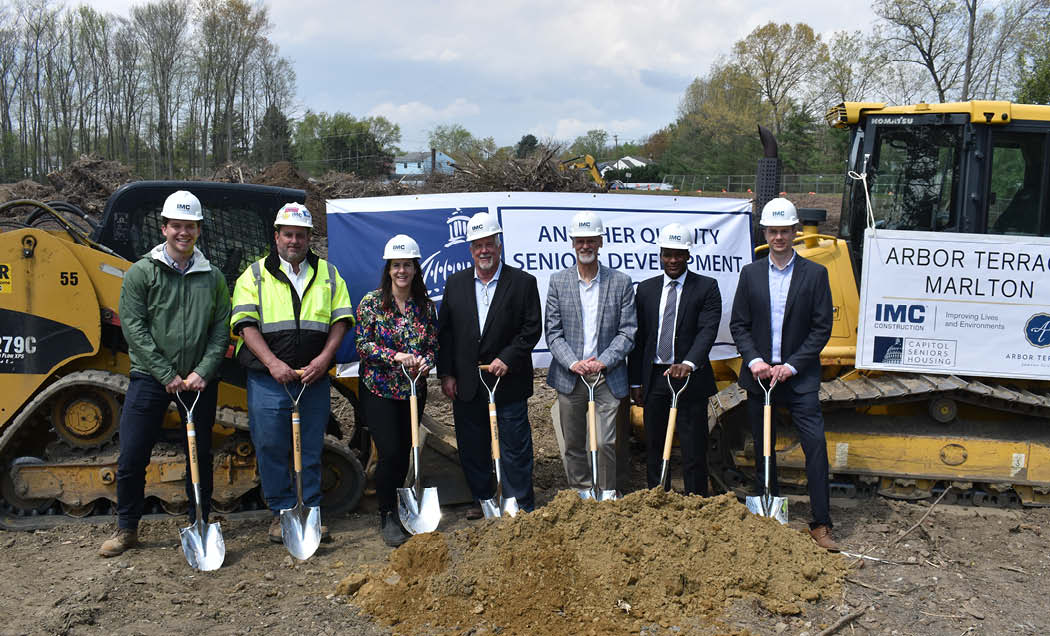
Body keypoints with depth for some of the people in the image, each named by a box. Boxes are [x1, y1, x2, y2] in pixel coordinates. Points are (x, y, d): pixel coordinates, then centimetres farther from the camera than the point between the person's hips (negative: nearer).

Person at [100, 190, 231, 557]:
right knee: (132, 457, 1)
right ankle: (127, 528, 18)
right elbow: (134, 328, -7)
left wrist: (202, 372, -10)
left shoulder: (212, 277, 6)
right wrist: (167, 376, -12)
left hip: (200, 380, 2)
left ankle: (199, 523, 25)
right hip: (150, 377, -2)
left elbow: (221, 331, 3)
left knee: (200, 455, 10)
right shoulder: (141, 273, -1)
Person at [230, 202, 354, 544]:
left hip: (314, 379, 2)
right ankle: (281, 513, 17)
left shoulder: (328, 274, 13)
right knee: (271, 448, 2)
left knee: (311, 449, 8)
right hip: (268, 379, -2)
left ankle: (310, 511, 19)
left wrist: (324, 358, -8)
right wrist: (273, 363, -17)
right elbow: (246, 324, -4)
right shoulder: (255, 274, 5)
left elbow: (341, 319, 9)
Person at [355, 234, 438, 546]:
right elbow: (362, 344, -8)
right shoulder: (371, 302, -5)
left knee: (405, 452, 8)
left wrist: (424, 363, -13)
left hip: (413, 389, 4)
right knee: (390, 453, -9)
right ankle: (387, 517, 9)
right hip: (379, 390, -3)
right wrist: (396, 357, -20)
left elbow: (433, 344, 9)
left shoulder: (425, 305, 5)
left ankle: (396, 509, 25)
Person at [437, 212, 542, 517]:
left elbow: (532, 329, -5)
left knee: (515, 446, 4)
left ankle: (521, 506, 17)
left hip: (508, 380, -3)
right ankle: (482, 499, 30)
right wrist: (446, 374, 1)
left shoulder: (523, 282, -3)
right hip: (466, 384, 3)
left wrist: (507, 358, -14)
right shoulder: (455, 283, 6)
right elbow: (444, 331, 6)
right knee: (472, 447, 13)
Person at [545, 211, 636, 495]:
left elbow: (627, 332, 0)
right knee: (573, 445, 10)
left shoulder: (621, 282, 2)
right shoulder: (558, 281, 4)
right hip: (569, 376, 2)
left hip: (607, 376, -1)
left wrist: (602, 362, -12)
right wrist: (573, 363, -12)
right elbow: (552, 331, 1)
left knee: (605, 443, -5)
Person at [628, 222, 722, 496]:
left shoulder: (707, 287, 0)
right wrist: (635, 381, 6)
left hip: (690, 377, -3)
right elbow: (638, 337, 10)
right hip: (654, 378, 4)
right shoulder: (646, 288, 10)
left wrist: (688, 364, -28)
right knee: (655, 448, 11)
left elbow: (708, 330, -12)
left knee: (693, 450, 1)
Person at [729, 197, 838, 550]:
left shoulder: (815, 274, 0)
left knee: (815, 445, -8)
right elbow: (738, 324, 6)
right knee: (762, 448, 10)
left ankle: (821, 524, 1)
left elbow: (822, 328, -3)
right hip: (759, 374, 3)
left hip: (799, 376, -2)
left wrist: (791, 366, -11)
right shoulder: (751, 273, 6)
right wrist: (754, 361, -9)